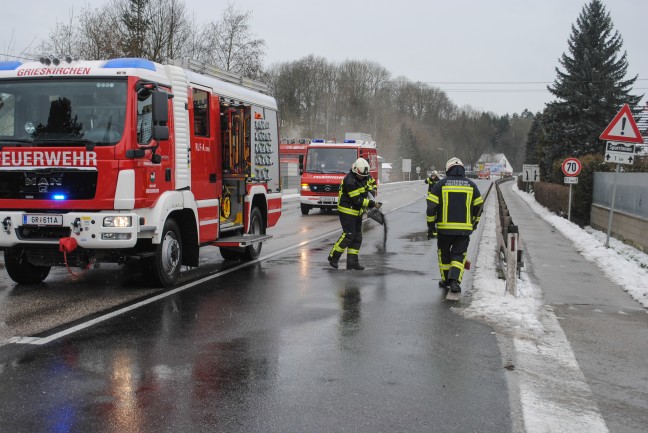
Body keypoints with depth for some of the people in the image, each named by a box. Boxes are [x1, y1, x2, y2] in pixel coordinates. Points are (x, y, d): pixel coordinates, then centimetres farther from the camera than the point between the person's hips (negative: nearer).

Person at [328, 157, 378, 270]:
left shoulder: (365, 176, 1)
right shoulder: (349, 181, -25)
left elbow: (372, 182, 25)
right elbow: (357, 200, -25)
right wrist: (371, 203, -20)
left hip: (357, 212, 9)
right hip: (347, 211, -9)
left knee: (357, 238, 7)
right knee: (348, 235, -13)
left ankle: (352, 262, 10)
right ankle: (333, 257, 0)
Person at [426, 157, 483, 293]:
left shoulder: (440, 184, -1)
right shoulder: (471, 185, 6)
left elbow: (431, 207, -5)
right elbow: (478, 206, 12)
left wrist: (431, 226, 2)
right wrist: (475, 223, 27)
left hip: (444, 228, -1)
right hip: (464, 229, 1)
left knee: (444, 254, 16)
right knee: (459, 255, 7)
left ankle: (446, 280, 26)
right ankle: (455, 280, -12)